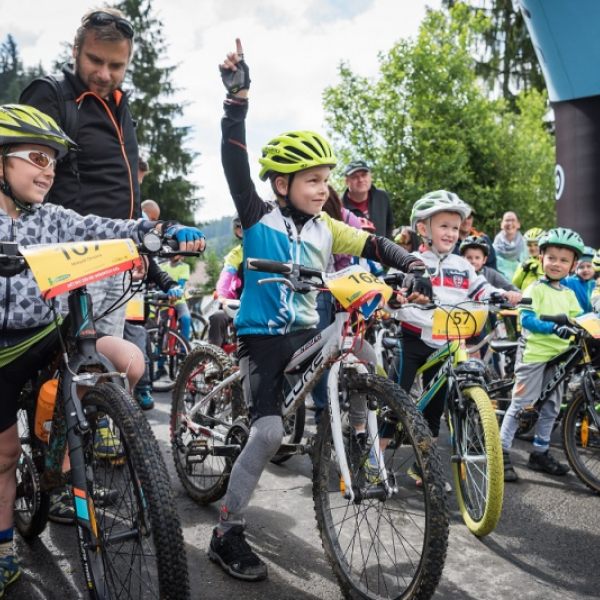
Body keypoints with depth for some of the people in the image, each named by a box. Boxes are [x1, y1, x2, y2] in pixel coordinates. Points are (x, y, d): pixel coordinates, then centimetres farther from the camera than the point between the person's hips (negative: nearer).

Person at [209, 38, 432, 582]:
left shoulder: (326, 228, 4)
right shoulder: (259, 219, -9)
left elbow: (375, 246, 2)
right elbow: (236, 164, -19)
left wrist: (414, 268, -16)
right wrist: (238, 97, -26)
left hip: (306, 332, 5)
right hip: (262, 336, -5)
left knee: (365, 356, -19)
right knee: (269, 432, -16)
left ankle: (356, 434, 9)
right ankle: (227, 535, -1)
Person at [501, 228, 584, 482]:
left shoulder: (569, 294, 13)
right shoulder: (536, 288, -8)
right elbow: (527, 319, -18)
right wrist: (553, 327, -32)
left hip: (558, 356, 7)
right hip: (533, 354, -7)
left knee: (550, 408, 14)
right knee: (520, 405, -5)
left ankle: (540, 453, 27)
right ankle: (501, 454, 2)